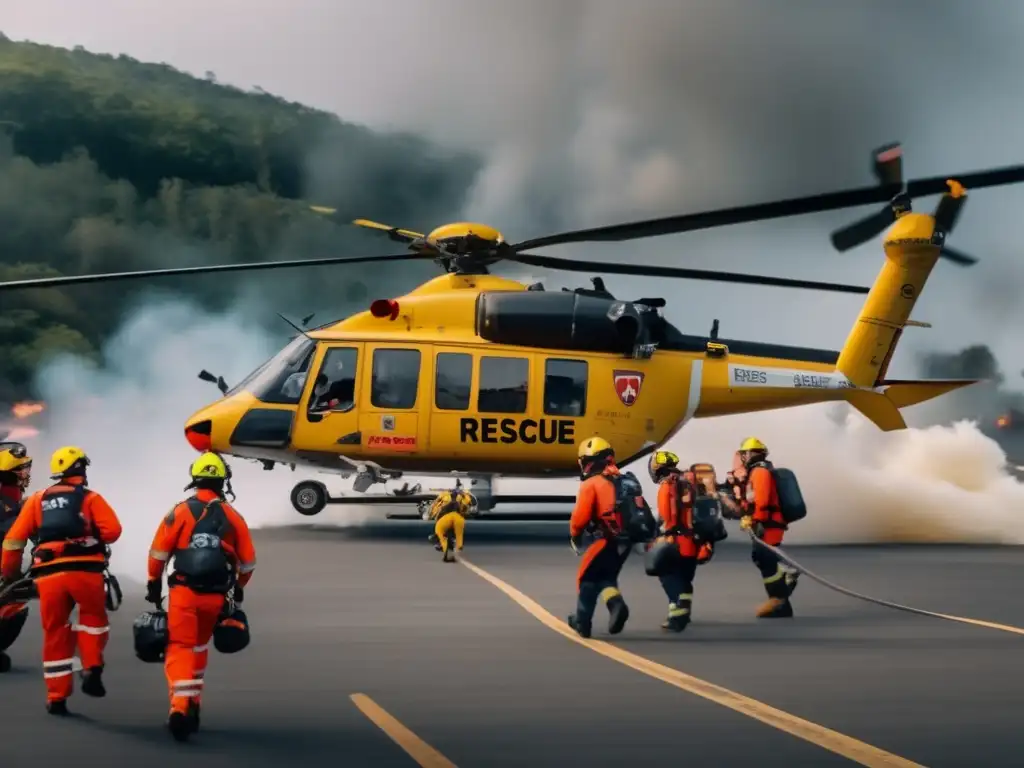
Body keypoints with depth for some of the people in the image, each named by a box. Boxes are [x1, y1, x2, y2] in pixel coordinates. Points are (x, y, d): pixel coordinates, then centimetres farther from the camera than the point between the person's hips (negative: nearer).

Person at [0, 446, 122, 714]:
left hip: (48, 575, 3)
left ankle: (57, 697, 12)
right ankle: (91, 669, 4)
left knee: (55, 633, 12)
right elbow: (112, 530, -4)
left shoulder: (36, 500, 18)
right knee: (93, 616, 21)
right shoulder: (90, 498, 8)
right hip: (84, 570, -3)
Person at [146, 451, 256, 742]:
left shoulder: (181, 512, -2)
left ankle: (180, 704, -24)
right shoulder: (233, 517, 5)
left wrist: (154, 583, 9)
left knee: (180, 649, -4)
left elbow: (158, 552, -4)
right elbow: (248, 560, 9)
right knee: (199, 647, 22)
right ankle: (192, 703, 27)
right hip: (215, 596, 3)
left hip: (183, 592, -3)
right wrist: (240, 586, 27)